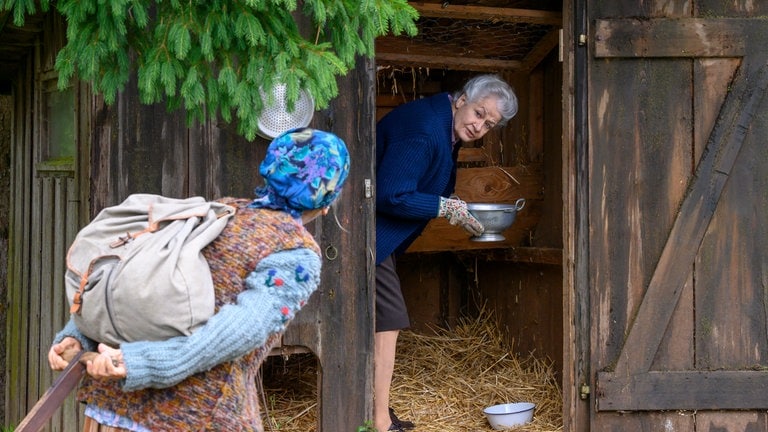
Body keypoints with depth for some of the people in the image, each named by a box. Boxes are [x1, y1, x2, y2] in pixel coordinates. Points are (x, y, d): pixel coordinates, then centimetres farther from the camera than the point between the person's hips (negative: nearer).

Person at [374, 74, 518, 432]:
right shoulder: (423, 130, -24)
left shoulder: (445, 128, 8)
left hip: (378, 233, 11)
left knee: (383, 319, 15)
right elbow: (390, 196, -27)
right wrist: (447, 208, -18)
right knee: (387, 319, -8)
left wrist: (456, 212, 4)